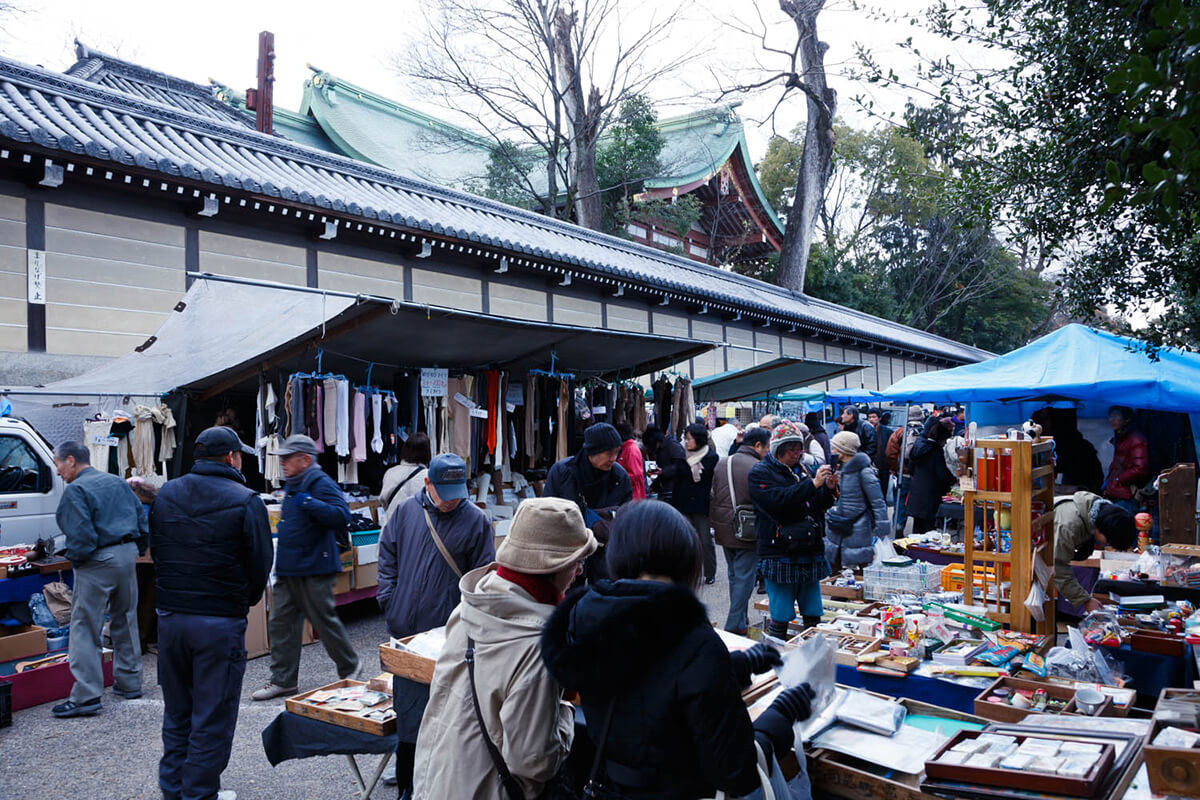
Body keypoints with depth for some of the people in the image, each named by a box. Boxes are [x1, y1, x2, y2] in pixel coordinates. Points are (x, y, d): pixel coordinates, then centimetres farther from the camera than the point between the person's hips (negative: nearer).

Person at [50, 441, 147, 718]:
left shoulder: (76, 490, -12)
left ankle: (86, 696, -4)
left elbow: (81, 536, -20)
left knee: (84, 628, -2)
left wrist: (74, 559, -3)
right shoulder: (117, 482, 13)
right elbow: (142, 522, 13)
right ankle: (129, 683, 26)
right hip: (127, 555, 8)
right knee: (125, 622, 17)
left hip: (98, 562, -8)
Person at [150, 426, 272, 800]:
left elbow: (155, 549, 11)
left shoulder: (165, 494, 4)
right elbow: (260, 565, -9)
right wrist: (246, 601, 10)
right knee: (212, 716, 7)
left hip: (169, 616, 6)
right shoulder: (246, 502, -13)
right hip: (220, 623, -6)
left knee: (177, 711, 21)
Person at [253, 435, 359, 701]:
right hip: (287, 569, 9)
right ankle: (284, 679, 17)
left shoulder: (320, 483, -15)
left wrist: (309, 503, -29)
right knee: (280, 623, 8)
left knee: (325, 620, 2)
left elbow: (342, 515, -28)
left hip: (313, 571, -9)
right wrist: (283, 526, 17)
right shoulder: (292, 485, 15)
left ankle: (349, 667, 22)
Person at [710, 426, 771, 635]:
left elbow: (712, 498, 13)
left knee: (734, 576, 20)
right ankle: (736, 625, 4)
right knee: (744, 577, 1)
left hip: (724, 530, 7)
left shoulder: (721, 464, 7)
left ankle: (741, 619, 31)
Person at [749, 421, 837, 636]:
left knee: (813, 615, 11)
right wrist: (812, 484, -23)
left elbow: (817, 507, 16)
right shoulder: (761, 473, -4)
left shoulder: (800, 471, 15)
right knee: (781, 618, -2)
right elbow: (779, 501, -21)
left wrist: (828, 489, -3)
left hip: (809, 554, 6)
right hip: (779, 556, -6)